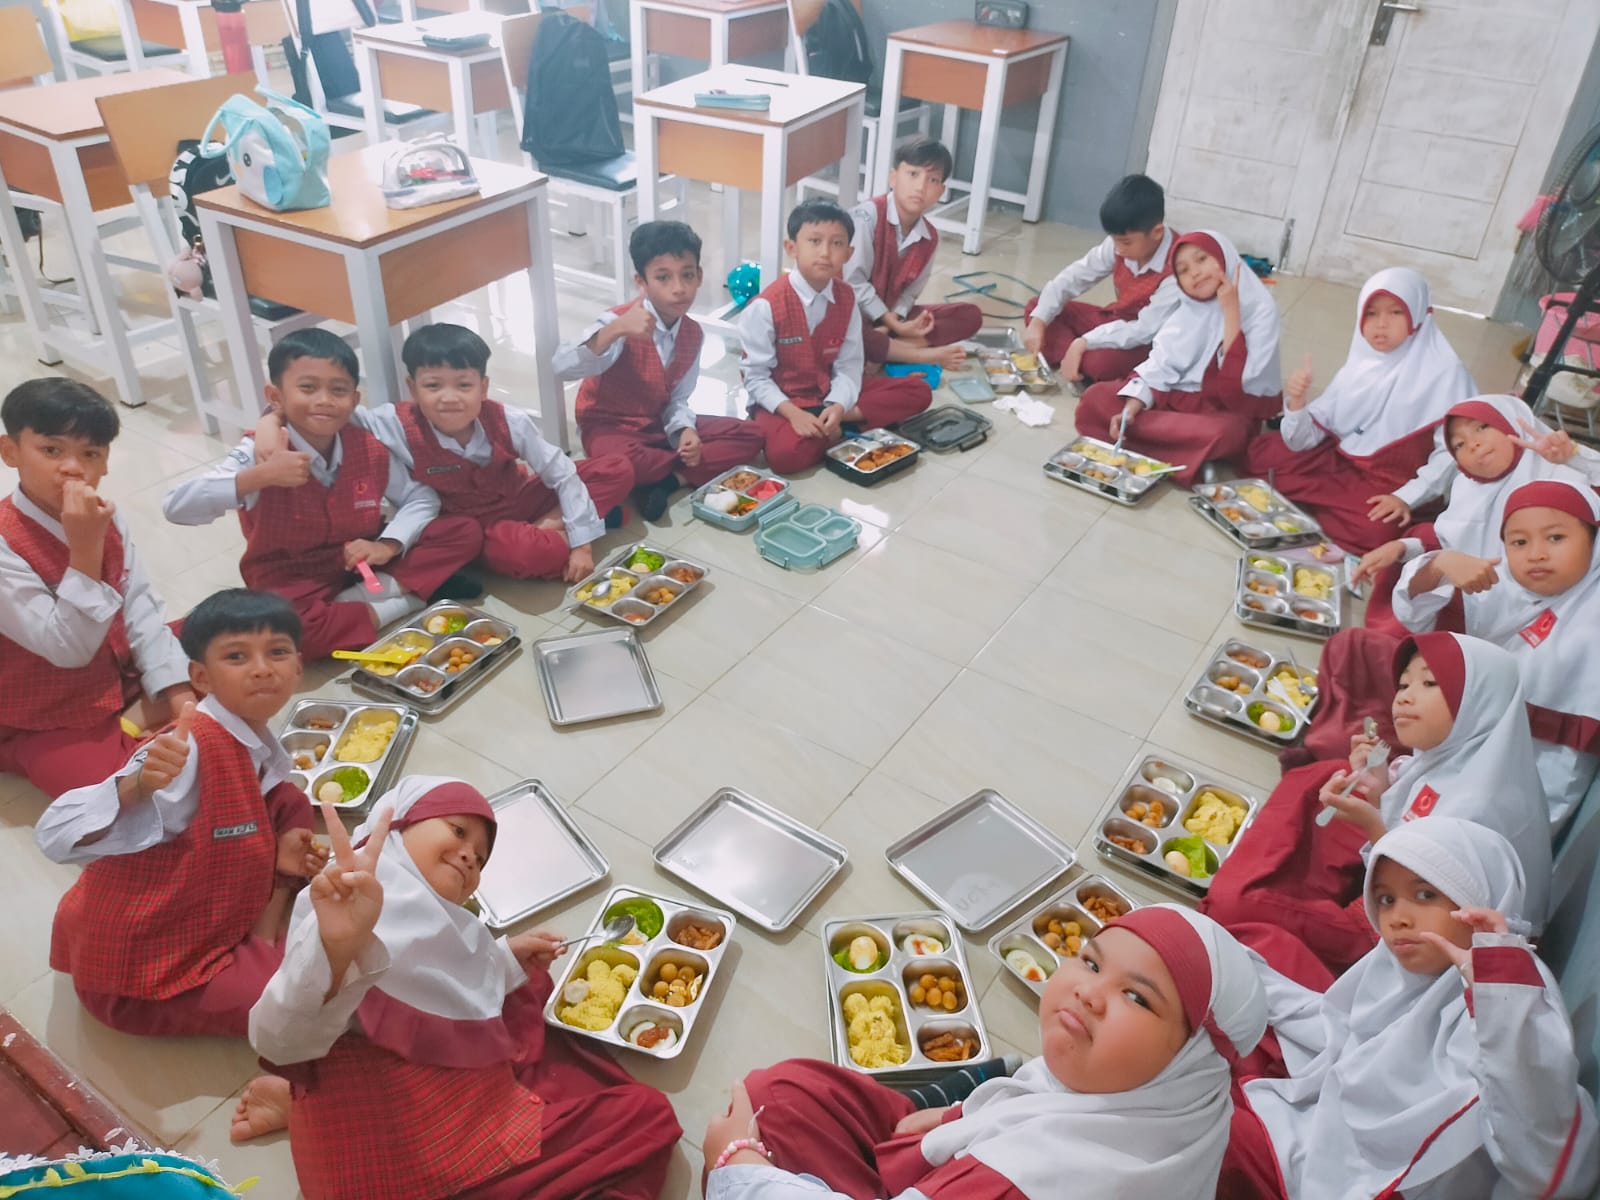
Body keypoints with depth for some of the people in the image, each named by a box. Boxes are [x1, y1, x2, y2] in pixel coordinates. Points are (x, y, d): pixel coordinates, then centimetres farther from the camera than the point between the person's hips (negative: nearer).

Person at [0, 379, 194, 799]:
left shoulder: (107, 518, -4)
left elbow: (142, 615, -5)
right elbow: (69, 648, -27)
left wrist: (181, 699, -15)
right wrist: (85, 547, -36)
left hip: (121, 683, 7)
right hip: (45, 724, -7)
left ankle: (135, 724, -3)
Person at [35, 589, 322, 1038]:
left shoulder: (262, 750, -2)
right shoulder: (194, 749, -29)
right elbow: (57, 835, -36)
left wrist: (276, 852, -5)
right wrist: (139, 786, -53)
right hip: (136, 964, -9)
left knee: (291, 806, 4)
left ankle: (263, 948, 0)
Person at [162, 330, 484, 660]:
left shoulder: (370, 449, -8)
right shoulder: (260, 454, -17)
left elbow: (421, 497, 2)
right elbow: (176, 508, -26)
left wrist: (389, 545, -17)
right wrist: (260, 476, -37)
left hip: (362, 565, 4)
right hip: (295, 583, -3)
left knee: (466, 531, -9)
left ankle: (373, 592, -18)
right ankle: (391, 607, -21)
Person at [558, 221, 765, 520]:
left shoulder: (693, 333, -2)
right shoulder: (620, 322, -22)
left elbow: (677, 398, 4)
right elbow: (563, 368, -37)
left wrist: (685, 430, -19)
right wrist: (615, 330, -49)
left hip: (660, 424, 6)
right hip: (610, 425, -6)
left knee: (748, 438, -5)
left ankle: (666, 480, -16)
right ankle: (685, 469, -9)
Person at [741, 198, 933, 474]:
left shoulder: (846, 298, -1)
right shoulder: (766, 306, -17)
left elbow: (848, 366, -4)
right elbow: (756, 377, -14)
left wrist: (837, 407, -22)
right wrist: (793, 414, -27)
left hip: (829, 395, 5)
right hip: (781, 402, -5)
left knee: (918, 392, -5)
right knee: (785, 454, -39)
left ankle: (840, 419, -14)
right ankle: (836, 431, -8)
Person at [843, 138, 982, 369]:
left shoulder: (929, 238, 1)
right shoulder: (867, 215, -18)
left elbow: (909, 292, 3)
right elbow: (852, 282, -21)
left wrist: (894, 322, -19)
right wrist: (895, 325, -19)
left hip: (890, 315, 7)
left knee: (971, 315, -4)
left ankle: (888, 343, -23)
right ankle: (926, 354, -27)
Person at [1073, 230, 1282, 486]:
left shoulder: (1260, 310, -13)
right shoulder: (1188, 310, 2)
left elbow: (1239, 385, -24)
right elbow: (1160, 365, -6)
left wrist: (1231, 312, -24)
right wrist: (1131, 408, -24)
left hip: (1227, 411, -4)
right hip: (1177, 398, 5)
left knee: (1222, 434, -41)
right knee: (1096, 398, -13)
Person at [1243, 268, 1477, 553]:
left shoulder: (1445, 374, -15)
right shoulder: (1360, 365, 1)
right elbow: (1305, 440, -2)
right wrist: (1296, 404, -20)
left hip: (1393, 483, -5)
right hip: (1341, 461, 5)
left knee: (1374, 529, -36)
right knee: (1261, 452, 1)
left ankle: (1298, 501, -10)